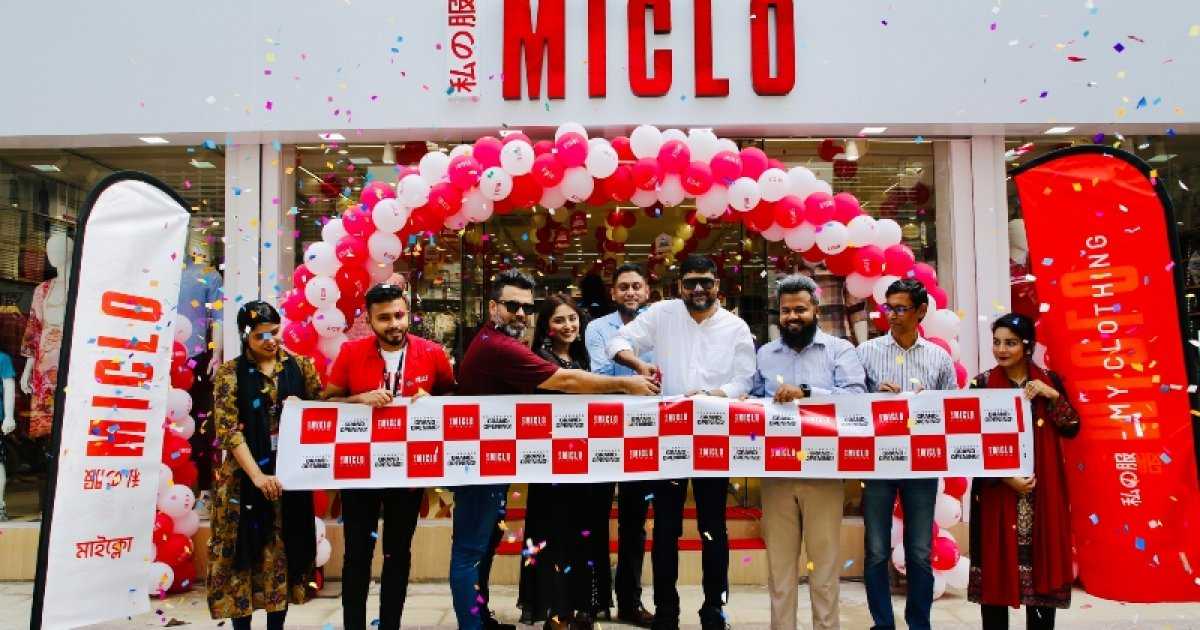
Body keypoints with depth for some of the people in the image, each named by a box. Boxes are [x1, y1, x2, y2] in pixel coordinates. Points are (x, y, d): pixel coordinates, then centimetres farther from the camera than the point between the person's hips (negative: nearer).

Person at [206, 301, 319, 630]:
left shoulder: (299, 365, 5)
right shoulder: (230, 372, -2)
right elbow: (227, 429, -9)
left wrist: (301, 407, -13)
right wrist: (258, 475, -17)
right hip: (246, 476, -2)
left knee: (283, 551, 8)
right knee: (245, 552, 3)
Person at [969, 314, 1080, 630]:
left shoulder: (1048, 381, 6)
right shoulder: (983, 383, -1)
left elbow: (1072, 428, 2)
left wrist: (1052, 395, -12)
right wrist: (1005, 476, -13)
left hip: (1043, 488, 2)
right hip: (997, 488, -2)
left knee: (1041, 559, 5)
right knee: (997, 561, 1)